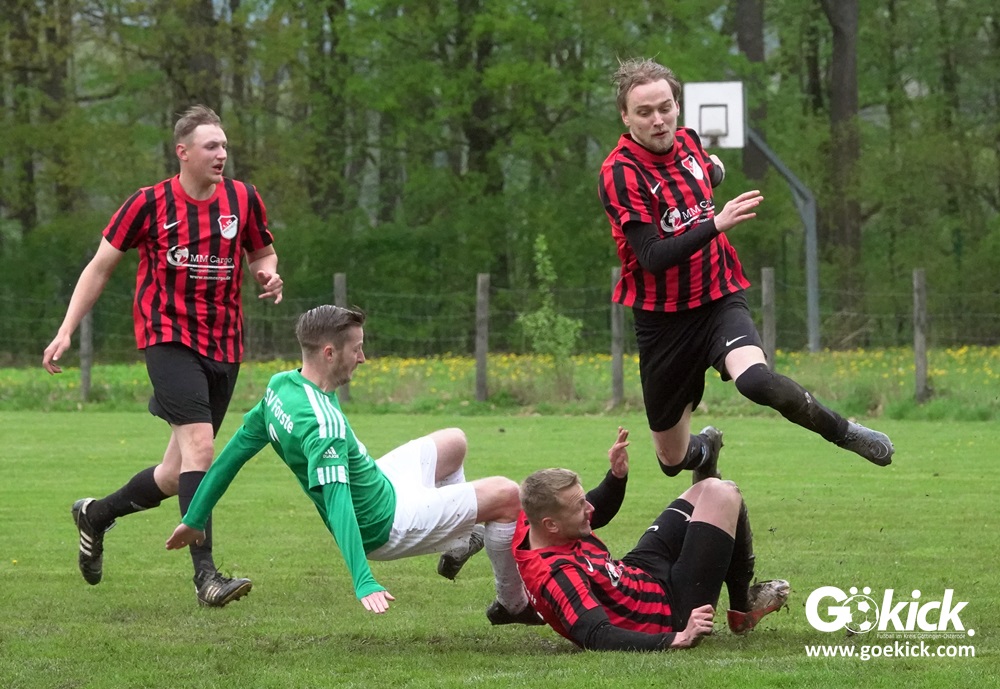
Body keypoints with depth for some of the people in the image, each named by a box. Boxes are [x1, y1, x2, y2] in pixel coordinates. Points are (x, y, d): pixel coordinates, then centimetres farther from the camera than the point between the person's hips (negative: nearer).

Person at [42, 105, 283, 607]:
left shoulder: (242, 199, 4)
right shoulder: (150, 204, -5)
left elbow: (262, 254, 20)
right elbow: (101, 265, 5)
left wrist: (268, 276, -5)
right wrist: (66, 331, 0)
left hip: (224, 347, 5)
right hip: (169, 338, -5)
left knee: (177, 475, 8)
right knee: (199, 444, -23)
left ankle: (96, 514, 35)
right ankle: (205, 576, -25)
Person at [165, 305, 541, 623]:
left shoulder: (280, 386, -9)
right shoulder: (323, 423, -35)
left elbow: (236, 449, -1)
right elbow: (337, 504, -42)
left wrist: (194, 519, 10)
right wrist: (365, 584, -48)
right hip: (385, 527, -9)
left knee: (453, 442, 24)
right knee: (505, 495, -6)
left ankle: (459, 541, 39)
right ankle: (513, 604, 12)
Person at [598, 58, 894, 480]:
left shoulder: (687, 141, 2)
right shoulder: (620, 173, -17)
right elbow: (652, 257, -27)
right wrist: (716, 224, -35)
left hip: (720, 299, 2)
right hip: (663, 318, -2)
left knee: (754, 379, -32)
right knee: (673, 458, 8)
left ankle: (843, 431, -11)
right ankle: (705, 448, 45)